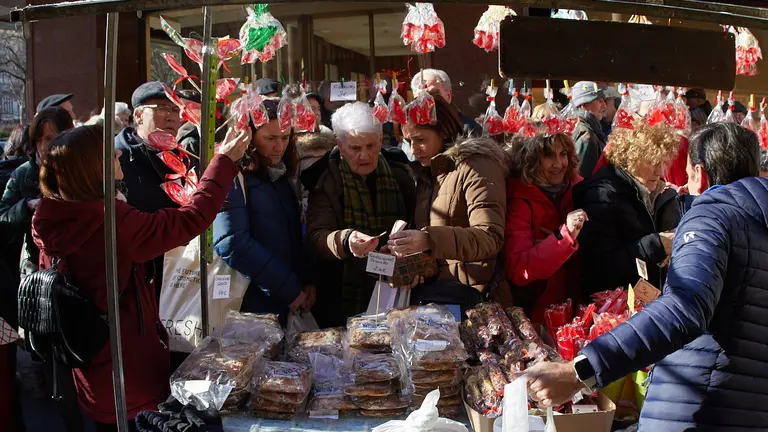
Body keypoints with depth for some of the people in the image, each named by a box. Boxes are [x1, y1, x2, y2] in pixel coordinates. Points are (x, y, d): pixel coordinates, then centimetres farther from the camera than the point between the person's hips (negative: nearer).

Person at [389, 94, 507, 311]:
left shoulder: (477, 166, -5)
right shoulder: (425, 172, 20)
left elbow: (490, 238, -17)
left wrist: (429, 239, -30)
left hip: (467, 290, -7)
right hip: (429, 285, 7)